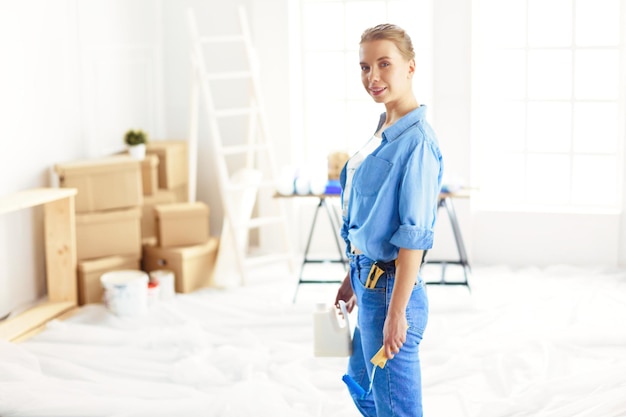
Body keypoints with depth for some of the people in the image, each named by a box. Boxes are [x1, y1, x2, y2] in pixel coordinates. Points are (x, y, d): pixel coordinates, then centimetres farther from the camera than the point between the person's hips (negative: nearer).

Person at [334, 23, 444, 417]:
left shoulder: (417, 140, -19)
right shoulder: (384, 131, 9)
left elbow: (414, 234, -22)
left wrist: (396, 313, -23)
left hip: (390, 287, -10)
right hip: (370, 281, 10)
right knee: (362, 385, 25)